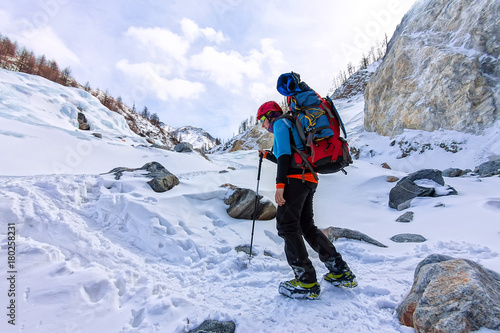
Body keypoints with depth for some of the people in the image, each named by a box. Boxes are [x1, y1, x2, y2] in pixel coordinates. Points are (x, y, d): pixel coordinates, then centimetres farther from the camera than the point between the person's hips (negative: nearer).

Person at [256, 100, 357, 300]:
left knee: (286, 225, -9)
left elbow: (285, 154, -13)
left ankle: (307, 283, -9)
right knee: (307, 226, 13)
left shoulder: (280, 123, 3)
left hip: (296, 179, -10)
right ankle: (341, 273, 15)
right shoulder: (291, 125, 31)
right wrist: (267, 155, 38)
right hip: (309, 180, 10)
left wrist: (279, 184, -20)